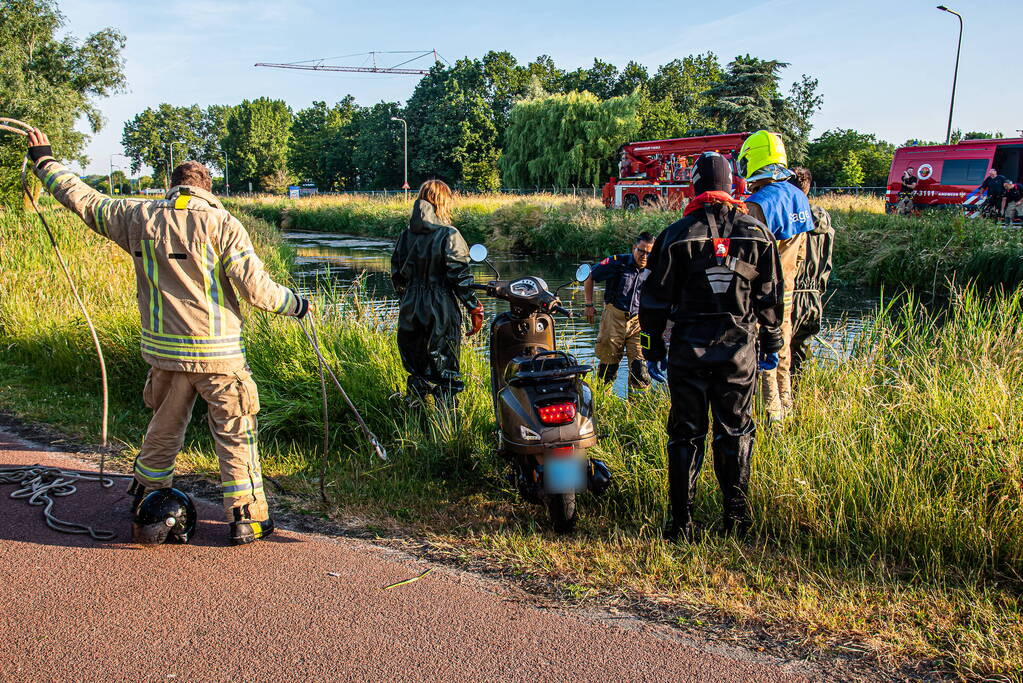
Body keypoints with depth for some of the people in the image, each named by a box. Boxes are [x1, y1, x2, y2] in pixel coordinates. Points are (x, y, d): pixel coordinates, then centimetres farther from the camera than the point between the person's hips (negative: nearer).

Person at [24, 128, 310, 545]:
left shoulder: (139, 218, 3)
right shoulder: (222, 223, -9)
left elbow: (82, 198, 16)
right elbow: (254, 287, -13)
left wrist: (44, 160, 32)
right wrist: (294, 304, 4)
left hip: (164, 351, 4)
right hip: (218, 353, -4)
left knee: (164, 428, 23)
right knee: (235, 434, 5)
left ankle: (146, 500, 39)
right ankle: (246, 518, 9)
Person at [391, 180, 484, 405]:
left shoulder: (407, 235, 6)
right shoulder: (449, 235, -11)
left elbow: (397, 275, 11)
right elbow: (459, 277, -14)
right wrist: (475, 309, -8)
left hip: (411, 312, 6)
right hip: (442, 313, -5)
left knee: (417, 371, 16)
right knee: (444, 371, 3)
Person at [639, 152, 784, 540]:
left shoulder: (677, 235, -3)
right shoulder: (756, 233, 3)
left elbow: (656, 299, -2)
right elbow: (771, 297, 7)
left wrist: (653, 348, 6)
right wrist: (772, 343, 16)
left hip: (689, 348, -1)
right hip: (740, 348, 2)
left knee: (685, 433, 6)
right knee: (735, 431, 13)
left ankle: (681, 521, 8)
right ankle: (736, 515, 18)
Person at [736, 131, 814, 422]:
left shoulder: (757, 204, -21)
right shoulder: (799, 198, 5)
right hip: (786, 292, 8)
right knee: (781, 351, 19)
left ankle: (772, 413, 7)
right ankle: (784, 406, 31)